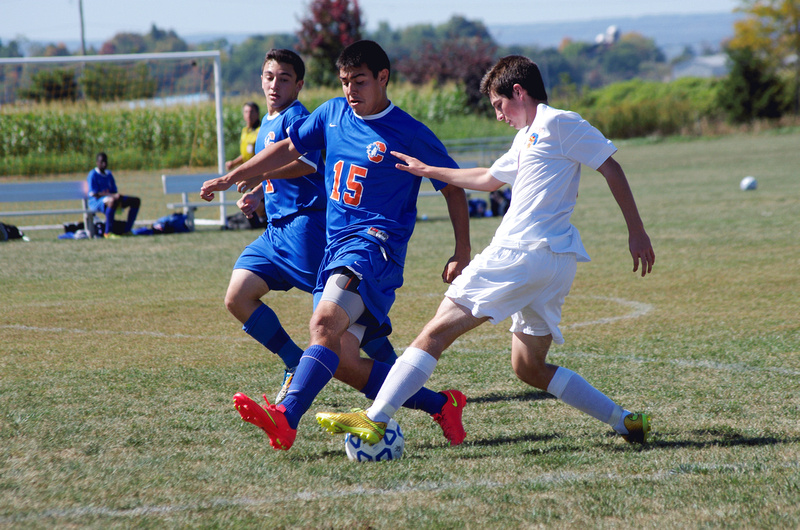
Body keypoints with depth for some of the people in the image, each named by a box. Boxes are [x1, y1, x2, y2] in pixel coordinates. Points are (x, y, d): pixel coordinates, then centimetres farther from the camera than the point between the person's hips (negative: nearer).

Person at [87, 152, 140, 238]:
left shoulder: (109, 174, 19)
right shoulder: (93, 175, -7)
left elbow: (114, 191, 19)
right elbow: (94, 194, -17)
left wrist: (117, 195, -9)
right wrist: (113, 195, -26)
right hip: (95, 202, -9)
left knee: (136, 201, -1)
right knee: (113, 200, -43)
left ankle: (126, 230, -5)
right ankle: (108, 232, -39)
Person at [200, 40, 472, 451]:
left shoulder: (410, 135, -3)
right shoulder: (333, 113, 12)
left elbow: (454, 188, 5)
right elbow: (290, 148, 27)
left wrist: (462, 255, -1)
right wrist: (233, 178, 25)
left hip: (375, 244, -7)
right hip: (335, 246, 7)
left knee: (325, 322, -31)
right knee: (343, 364, -3)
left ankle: (285, 419, -46)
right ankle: (439, 405, 9)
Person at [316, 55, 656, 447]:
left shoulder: (557, 123, -2)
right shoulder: (527, 138, 26)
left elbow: (611, 169, -6)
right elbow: (489, 179, 41)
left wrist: (636, 233, -8)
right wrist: (429, 171, 45)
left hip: (523, 253, -10)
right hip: (553, 264, 10)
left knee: (437, 330, -9)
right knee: (528, 367, 13)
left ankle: (374, 420, -14)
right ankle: (625, 421, 8)